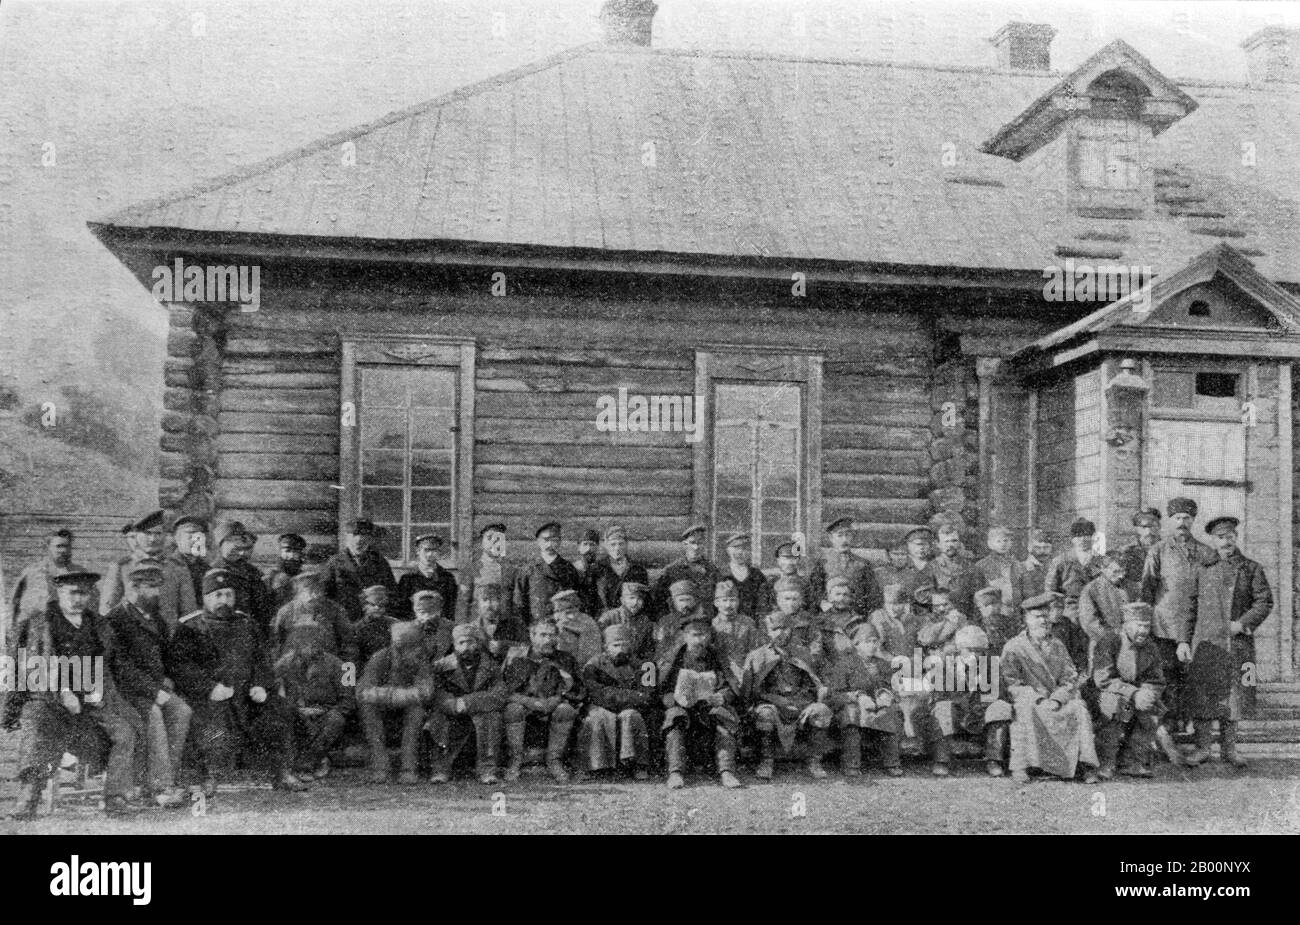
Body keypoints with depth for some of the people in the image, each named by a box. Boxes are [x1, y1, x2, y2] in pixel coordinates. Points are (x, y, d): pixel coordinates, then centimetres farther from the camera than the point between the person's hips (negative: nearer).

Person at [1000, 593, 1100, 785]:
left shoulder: (1057, 645, 15)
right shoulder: (1014, 648, 3)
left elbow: (1071, 679, 8)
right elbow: (1011, 684, -5)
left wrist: (1056, 700, -12)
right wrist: (1039, 699, -18)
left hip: (1056, 702, 3)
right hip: (1029, 700, -3)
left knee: (1079, 709, -25)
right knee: (1026, 710, -36)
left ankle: (1087, 766, -23)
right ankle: (1019, 767, -34)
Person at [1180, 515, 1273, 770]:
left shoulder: (1252, 569, 9)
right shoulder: (1201, 570, 9)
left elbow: (1265, 602, 2)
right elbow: (1189, 607, 8)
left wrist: (1243, 623, -12)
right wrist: (1183, 640, 1)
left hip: (1239, 644, 0)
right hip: (1205, 643, 0)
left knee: (1234, 695, 4)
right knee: (1202, 694, -3)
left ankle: (1228, 747, 16)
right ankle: (1202, 747, 8)